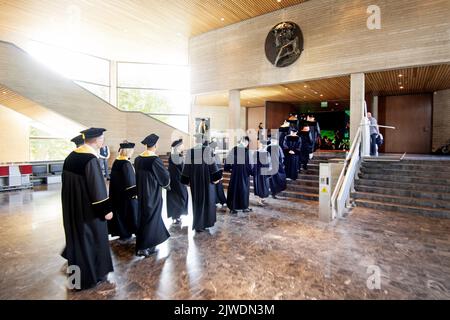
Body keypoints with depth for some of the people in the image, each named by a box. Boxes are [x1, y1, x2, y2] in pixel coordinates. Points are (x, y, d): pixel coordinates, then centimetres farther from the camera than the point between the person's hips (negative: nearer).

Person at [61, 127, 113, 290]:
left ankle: (76, 269, 42)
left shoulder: (71, 156, 3)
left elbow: (66, 180, 12)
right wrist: (106, 209, -15)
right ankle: (91, 275, 23)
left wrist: (71, 200, 23)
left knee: (77, 235, 24)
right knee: (91, 237, 8)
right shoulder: (91, 159, -23)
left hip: (72, 204, 9)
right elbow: (97, 186, -23)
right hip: (87, 206, -8)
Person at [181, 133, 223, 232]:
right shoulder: (207, 149, -9)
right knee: (208, 199, 12)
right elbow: (212, 164, -11)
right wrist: (216, 177, -4)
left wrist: (187, 180, 9)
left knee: (197, 201, 13)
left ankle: (197, 224, 19)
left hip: (194, 179, 3)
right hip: (207, 178, -2)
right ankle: (206, 222, 19)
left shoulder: (190, 151, -2)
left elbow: (187, 166, 1)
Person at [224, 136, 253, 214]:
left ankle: (233, 208, 14)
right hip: (245, 173, -4)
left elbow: (228, 160, 1)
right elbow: (250, 163, -10)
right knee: (244, 189, 9)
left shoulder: (233, 150, -1)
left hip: (235, 173, 4)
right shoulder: (247, 151, -12)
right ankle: (244, 207, 16)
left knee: (234, 189, 10)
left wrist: (229, 169, 14)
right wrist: (252, 171, 3)